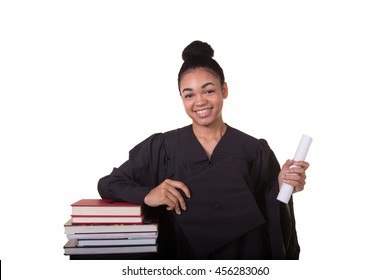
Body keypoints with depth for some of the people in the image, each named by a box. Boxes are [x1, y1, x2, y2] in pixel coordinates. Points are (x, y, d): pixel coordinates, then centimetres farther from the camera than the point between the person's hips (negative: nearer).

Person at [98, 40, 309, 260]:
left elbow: (273, 221, 3)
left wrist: (282, 189, -15)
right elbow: (108, 184, 2)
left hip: (242, 257, 1)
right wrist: (146, 195, -15)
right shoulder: (161, 147, 0)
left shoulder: (256, 151, 0)